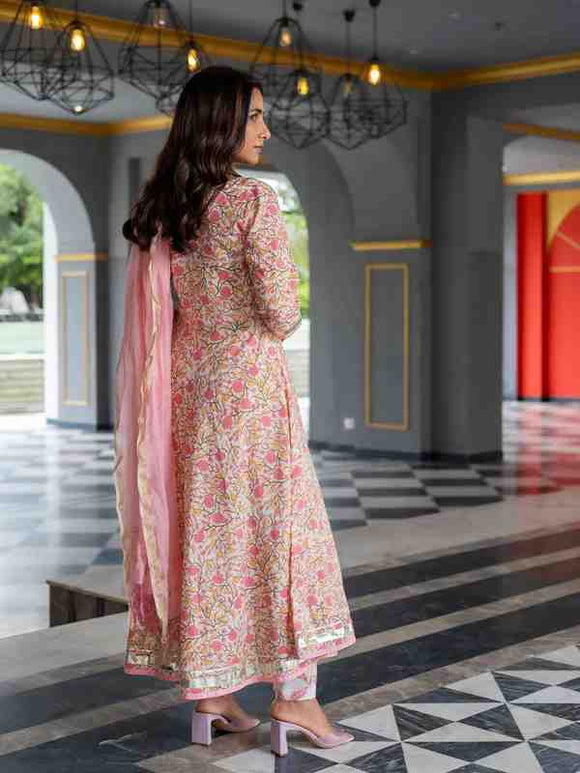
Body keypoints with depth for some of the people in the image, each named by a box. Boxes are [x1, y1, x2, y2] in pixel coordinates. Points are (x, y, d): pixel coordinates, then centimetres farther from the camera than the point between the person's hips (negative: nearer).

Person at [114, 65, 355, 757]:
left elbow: (162, 308, 13)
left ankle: (207, 693, 18)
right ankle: (294, 694, 9)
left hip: (187, 383, 7)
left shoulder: (164, 207, 7)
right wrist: (288, 295, 5)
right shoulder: (254, 198, -14)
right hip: (248, 383, -7)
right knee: (279, 530, 3)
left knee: (201, 532, 11)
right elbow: (279, 315, -15)